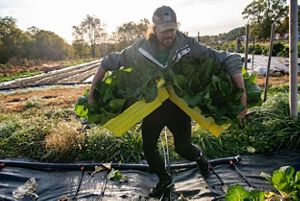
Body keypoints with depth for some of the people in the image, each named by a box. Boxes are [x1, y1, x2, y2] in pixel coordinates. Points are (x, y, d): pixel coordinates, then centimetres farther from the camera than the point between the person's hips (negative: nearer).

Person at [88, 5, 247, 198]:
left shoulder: (188, 45, -23)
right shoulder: (140, 48, -19)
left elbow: (230, 60, -22)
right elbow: (109, 62, -8)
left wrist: (242, 96, -30)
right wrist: (92, 91, -9)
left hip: (179, 105, -2)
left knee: (183, 148, 8)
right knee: (148, 148, 10)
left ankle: (198, 155, 47)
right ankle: (165, 180, 38)